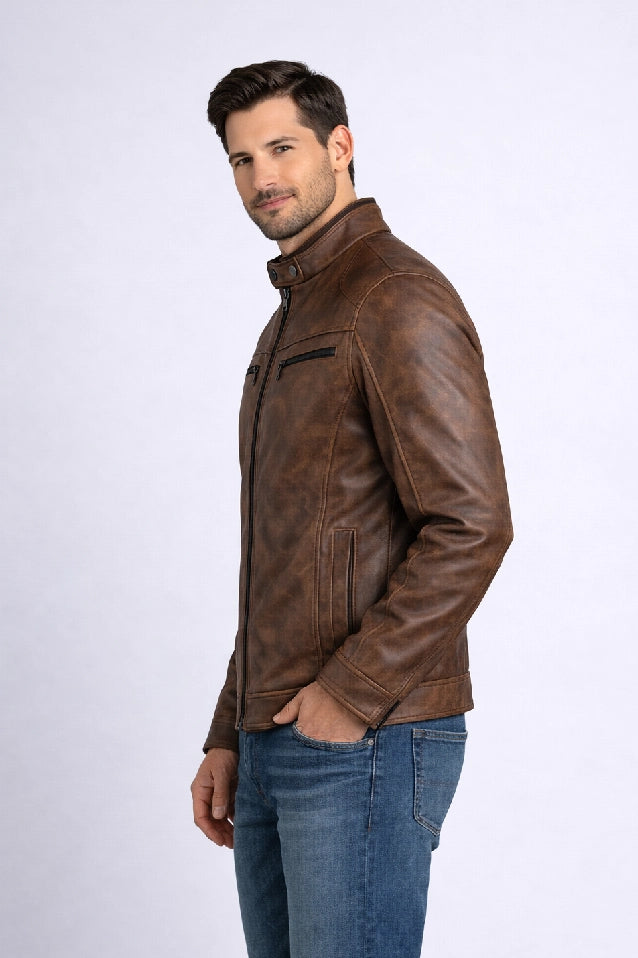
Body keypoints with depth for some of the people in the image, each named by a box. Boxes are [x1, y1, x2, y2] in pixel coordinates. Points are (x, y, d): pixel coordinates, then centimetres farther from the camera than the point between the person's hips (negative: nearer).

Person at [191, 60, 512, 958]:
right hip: (274, 748, 9)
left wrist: (349, 696, -17)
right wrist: (229, 738, 18)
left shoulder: (397, 297, -10)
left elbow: (471, 525, -19)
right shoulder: (288, 324, 20)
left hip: (365, 746, -9)